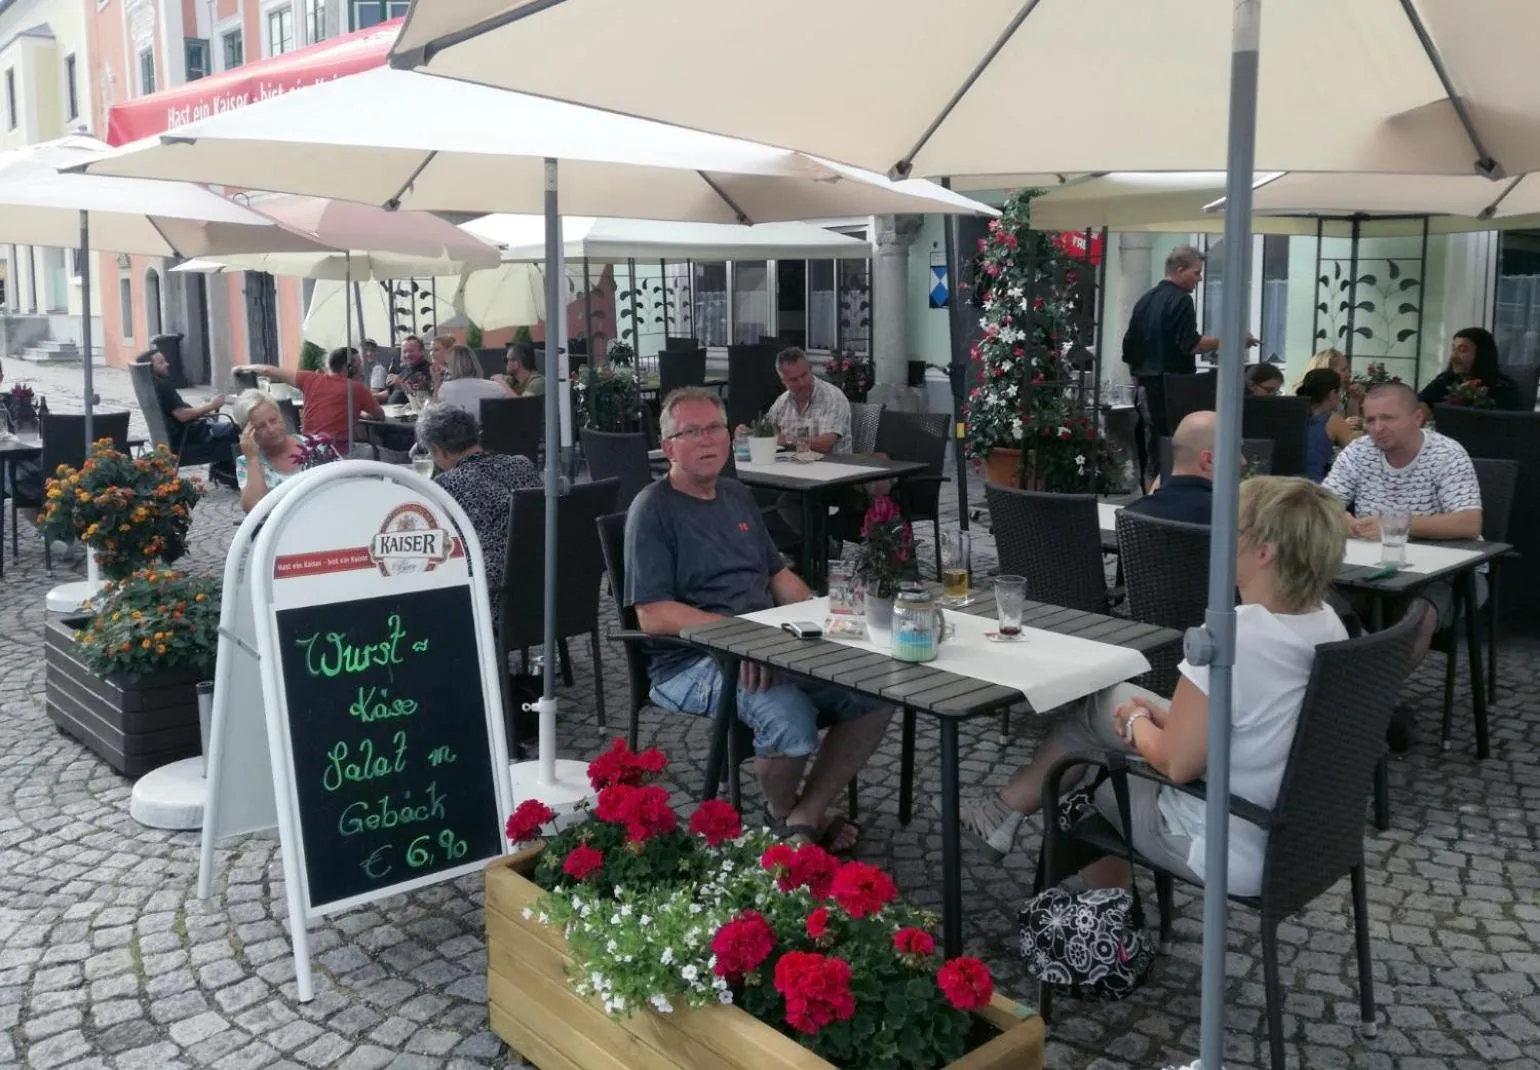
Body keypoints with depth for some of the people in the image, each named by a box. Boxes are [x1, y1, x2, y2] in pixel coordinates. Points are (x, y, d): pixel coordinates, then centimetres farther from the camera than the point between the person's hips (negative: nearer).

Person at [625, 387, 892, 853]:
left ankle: (806, 815, 1)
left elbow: (778, 574, 24)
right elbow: (652, 615, -14)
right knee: (790, 716, -33)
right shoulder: (653, 509, -5)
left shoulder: (737, 496, 18)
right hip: (691, 661, -7)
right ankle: (781, 816, 0)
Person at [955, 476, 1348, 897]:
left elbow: (1176, 764, -22)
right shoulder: (1328, 624, -4)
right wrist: (1167, 717, 6)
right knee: (1103, 705, 18)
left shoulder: (1230, 638, -30)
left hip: (1230, 852, -7)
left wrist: (1138, 722, -2)